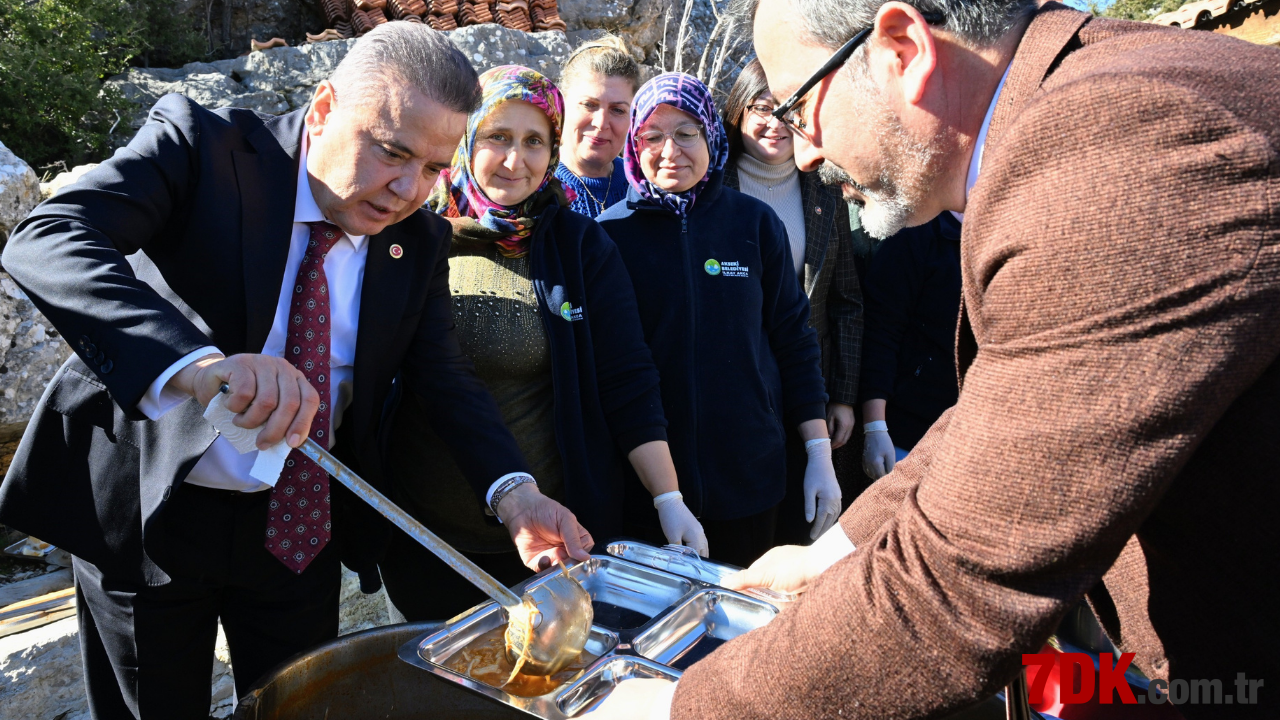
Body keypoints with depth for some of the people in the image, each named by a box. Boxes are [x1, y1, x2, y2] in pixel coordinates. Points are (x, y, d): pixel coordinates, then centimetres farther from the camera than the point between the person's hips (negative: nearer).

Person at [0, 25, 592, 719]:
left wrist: (514, 492, -23)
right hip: (144, 511, -3)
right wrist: (195, 363, -49)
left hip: (301, 525, 4)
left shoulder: (419, 240, -5)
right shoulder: (200, 143, -17)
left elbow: (444, 375, -4)